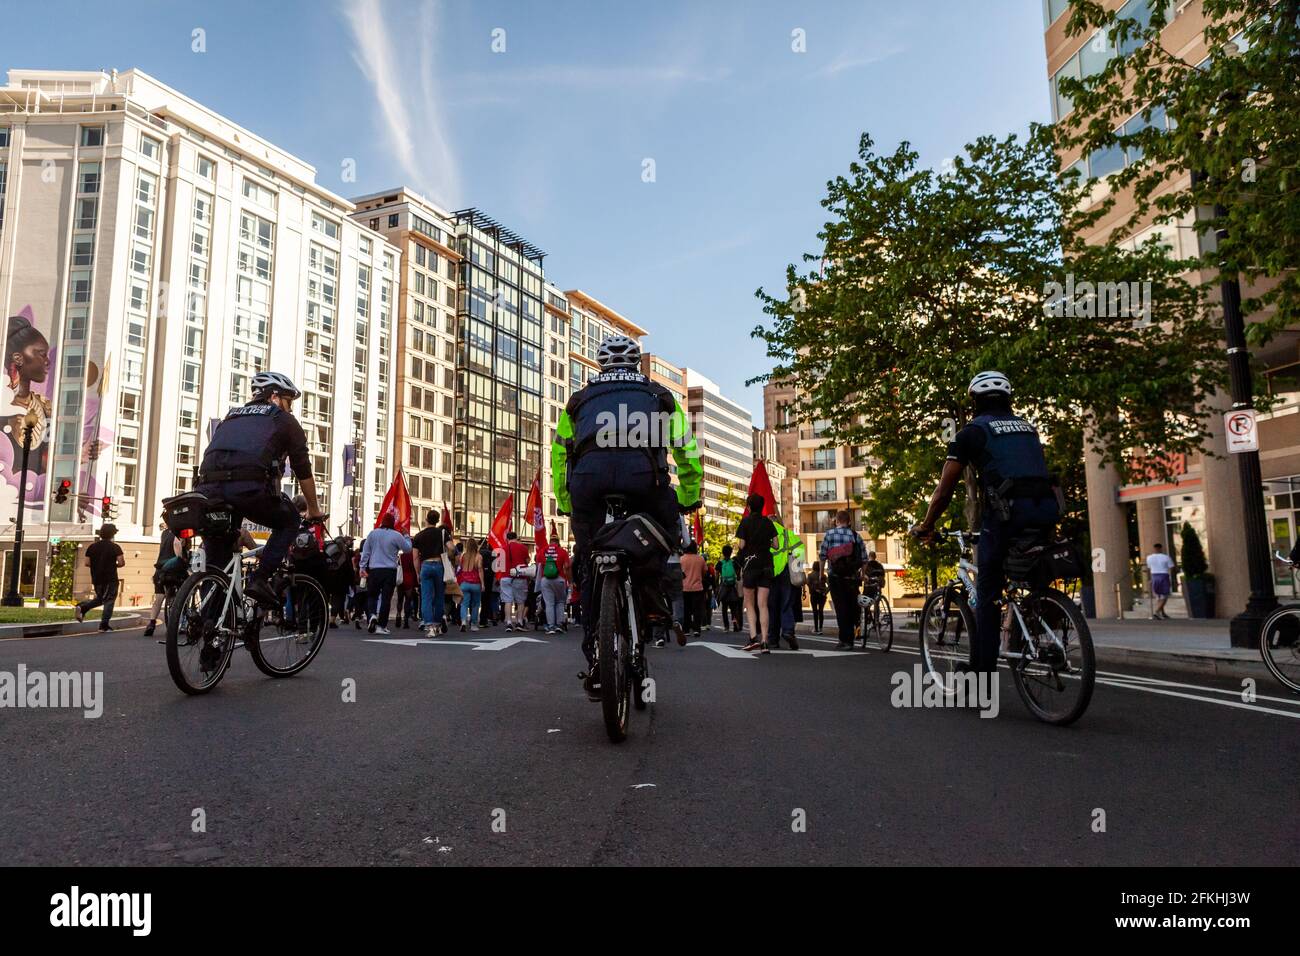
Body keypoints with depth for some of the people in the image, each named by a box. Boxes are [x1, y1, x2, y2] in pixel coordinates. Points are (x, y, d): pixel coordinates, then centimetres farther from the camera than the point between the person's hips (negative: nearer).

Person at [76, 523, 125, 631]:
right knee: (109, 601, 1)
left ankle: (82, 607, 0)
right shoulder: (115, 547, -8)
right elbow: (121, 563, -15)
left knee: (100, 599, 23)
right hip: (110, 579, -5)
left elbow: (87, 563, 3)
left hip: (96, 579, 5)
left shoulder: (92, 547, 6)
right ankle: (104, 625, -2)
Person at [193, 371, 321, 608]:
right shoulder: (284, 420, 20)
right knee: (288, 521, 23)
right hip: (250, 486, -5)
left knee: (216, 564, 18)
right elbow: (303, 471, 21)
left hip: (208, 487, 5)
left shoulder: (231, 417, 36)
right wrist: (314, 510, 33)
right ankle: (260, 579, 7)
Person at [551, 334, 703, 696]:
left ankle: (596, 664, 12)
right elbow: (688, 452, 27)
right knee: (665, 529, 29)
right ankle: (650, 589, 6)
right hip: (642, 471, -1)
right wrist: (689, 499, 37)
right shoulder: (659, 395, 30)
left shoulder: (580, 398, 33)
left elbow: (559, 455, 31)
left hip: (588, 471, 2)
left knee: (589, 567, 14)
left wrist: (565, 505, 39)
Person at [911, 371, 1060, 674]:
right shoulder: (1027, 427, 26)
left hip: (1007, 510, -5)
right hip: (1047, 508, 5)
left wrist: (925, 526, 20)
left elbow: (944, 491, 7)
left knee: (987, 594, 7)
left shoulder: (972, 431, 9)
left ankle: (982, 670, 10)